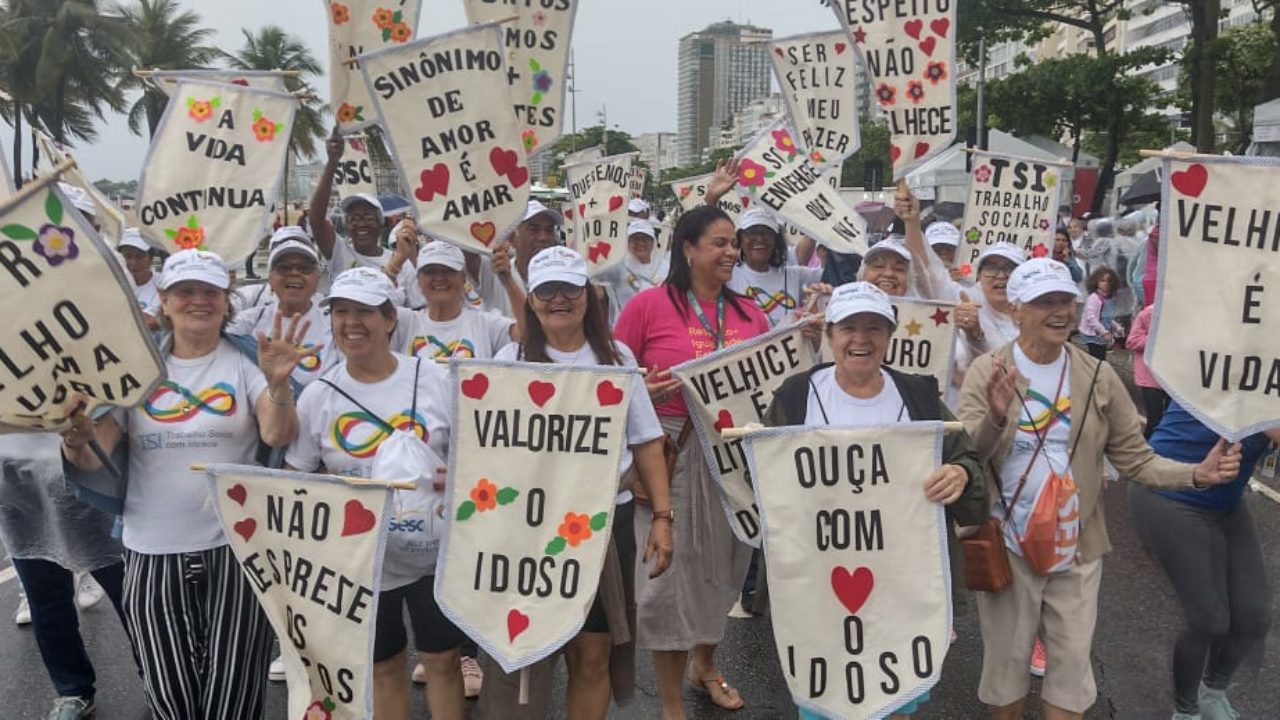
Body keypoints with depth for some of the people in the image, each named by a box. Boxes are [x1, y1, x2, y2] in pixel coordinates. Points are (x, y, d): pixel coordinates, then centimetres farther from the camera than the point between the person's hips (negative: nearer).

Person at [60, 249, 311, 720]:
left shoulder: (246, 363, -1)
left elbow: (278, 437, -17)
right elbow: (92, 459, 2)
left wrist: (278, 384, -36)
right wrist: (77, 440, -22)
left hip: (235, 547, -2)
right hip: (151, 552, 3)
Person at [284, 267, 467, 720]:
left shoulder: (436, 381, -5)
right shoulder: (317, 396, -3)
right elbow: (295, 477, 2)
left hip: (435, 551, -1)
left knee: (442, 660, 11)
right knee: (384, 669, 16)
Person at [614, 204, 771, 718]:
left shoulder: (750, 313, 7)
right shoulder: (648, 305, -7)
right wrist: (645, 393, -23)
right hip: (671, 454, -5)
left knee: (722, 567, 18)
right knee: (672, 572, 2)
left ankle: (705, 665, 45)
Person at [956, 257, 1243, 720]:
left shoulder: (1098, 376, -2)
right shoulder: (987, 371, -10)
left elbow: (1135, 458, 0)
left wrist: (1196, 474, -16)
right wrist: (995, 419, -37)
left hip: (1076, 547, 2)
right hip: (1005, 546, -2)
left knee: (1072, 663, 13)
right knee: (1006, 659, 13)